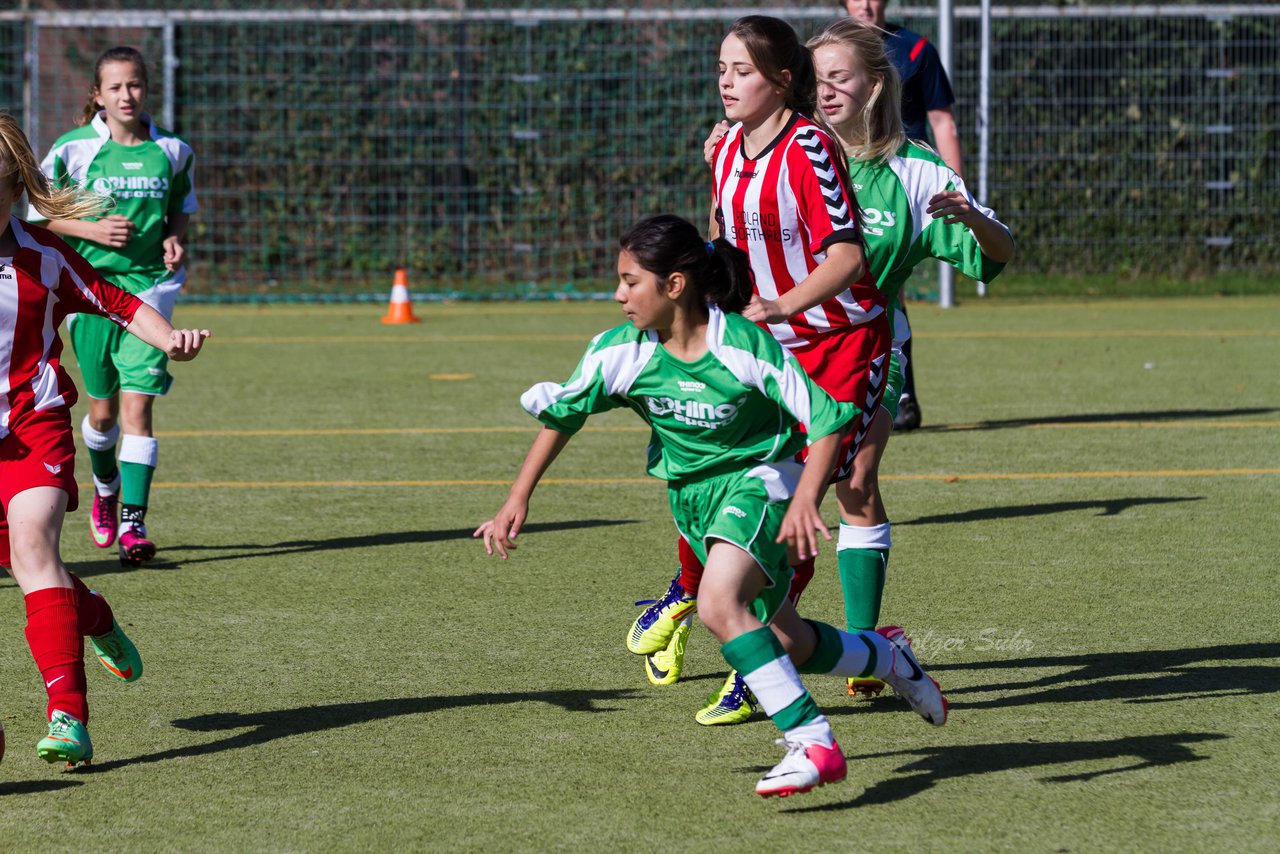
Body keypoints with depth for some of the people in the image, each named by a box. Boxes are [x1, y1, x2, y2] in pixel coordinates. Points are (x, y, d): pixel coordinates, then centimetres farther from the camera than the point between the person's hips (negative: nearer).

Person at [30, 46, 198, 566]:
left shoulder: (171, 151, 3)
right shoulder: (74, 149, -4)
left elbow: (183, 205, 20)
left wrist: (175, 238, -1)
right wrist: (92, 230, -13)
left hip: (149, 285, 0)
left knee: (138, 404, -13)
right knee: (103, 408, 11)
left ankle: (133, 524, -15)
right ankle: (105, 488, 43)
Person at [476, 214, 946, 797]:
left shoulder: (744, 346, -25)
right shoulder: (621, 353, -13)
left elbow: (828, 418, -21)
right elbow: (560, 414, 0)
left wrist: (806, 499, -33)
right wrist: (516, 503, -4)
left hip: (756, 480, -6)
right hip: (691, 497, 6)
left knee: (720, 606, -31)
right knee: (789, 644, 13)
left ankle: (813, 744, -28)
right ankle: (887, 657, 44)